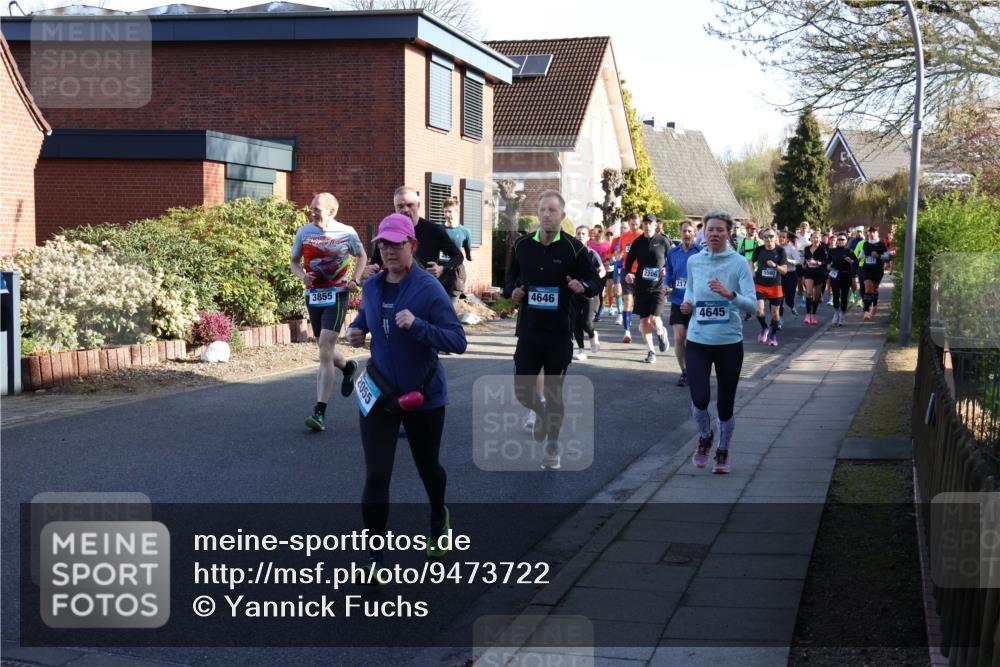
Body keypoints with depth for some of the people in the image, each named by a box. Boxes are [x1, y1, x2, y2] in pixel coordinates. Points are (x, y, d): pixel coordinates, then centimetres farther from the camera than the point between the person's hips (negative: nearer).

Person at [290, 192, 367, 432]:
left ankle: (320, 412, -18)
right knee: (325, 351, 16)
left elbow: (362, 256, 12)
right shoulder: (303, 232, 1)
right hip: (313, 296, 4)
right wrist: (302, 275, -9)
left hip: (336, 296, -4)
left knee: (325, 349, -16)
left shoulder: (347, 233, -5)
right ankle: (348, 367, 52)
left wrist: (355, 280, -3)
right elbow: (294, 262, 13)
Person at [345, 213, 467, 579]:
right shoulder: (372, 287, 0)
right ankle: (374, 556, 1)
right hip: (379, 394, 3)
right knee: (375, 476, -8)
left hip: (423, 395, -3)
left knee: (428, 466, 19)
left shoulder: (428, 288, -16)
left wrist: (417, 325, -34)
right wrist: (355, 330, 1)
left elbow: (458, 342, -22)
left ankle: (439, 520, 50)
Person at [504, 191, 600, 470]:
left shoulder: (573, 248, -7)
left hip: (559, 334, -3)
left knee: (554, 393, 5)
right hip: (528, 331, 3)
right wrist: (512, 291, -5)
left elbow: (595, 282, -1)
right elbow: (511, 277, 17)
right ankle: (541, 412, 39)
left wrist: (583, 287, -24)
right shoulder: (522, 245, 2)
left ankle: (552, 448, 22)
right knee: (522, 390, 4)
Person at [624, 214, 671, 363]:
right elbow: (629, 260, 12)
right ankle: (650, 351, 19)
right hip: (641, 287, 3)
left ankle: (661, 333, 22)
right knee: (644, 320, 5)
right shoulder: (638, 242, 5)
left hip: (658, 286, -3)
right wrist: (628, 273, -6)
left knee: (654, 320, -13)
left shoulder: (663, 241, -2)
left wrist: (667, 270, -13)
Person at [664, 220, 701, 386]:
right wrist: (666, 285, -2)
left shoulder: (701, 252, -6)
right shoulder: (673, 252, 6)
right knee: (679, 338, -1)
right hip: (677, 301, 3)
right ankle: (684, 372, 15)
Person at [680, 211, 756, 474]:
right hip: (698, 341, 1)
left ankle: (723, 451, 33)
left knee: (725, 404, 7)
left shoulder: (739, 263, -7)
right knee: (700, 399, -15)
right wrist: (687, 303, 2)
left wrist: (729, 294, -30)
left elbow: (752, 305, -13)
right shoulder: (694, 261, 3)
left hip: (729, 342, -1)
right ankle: (705, 437, 18)